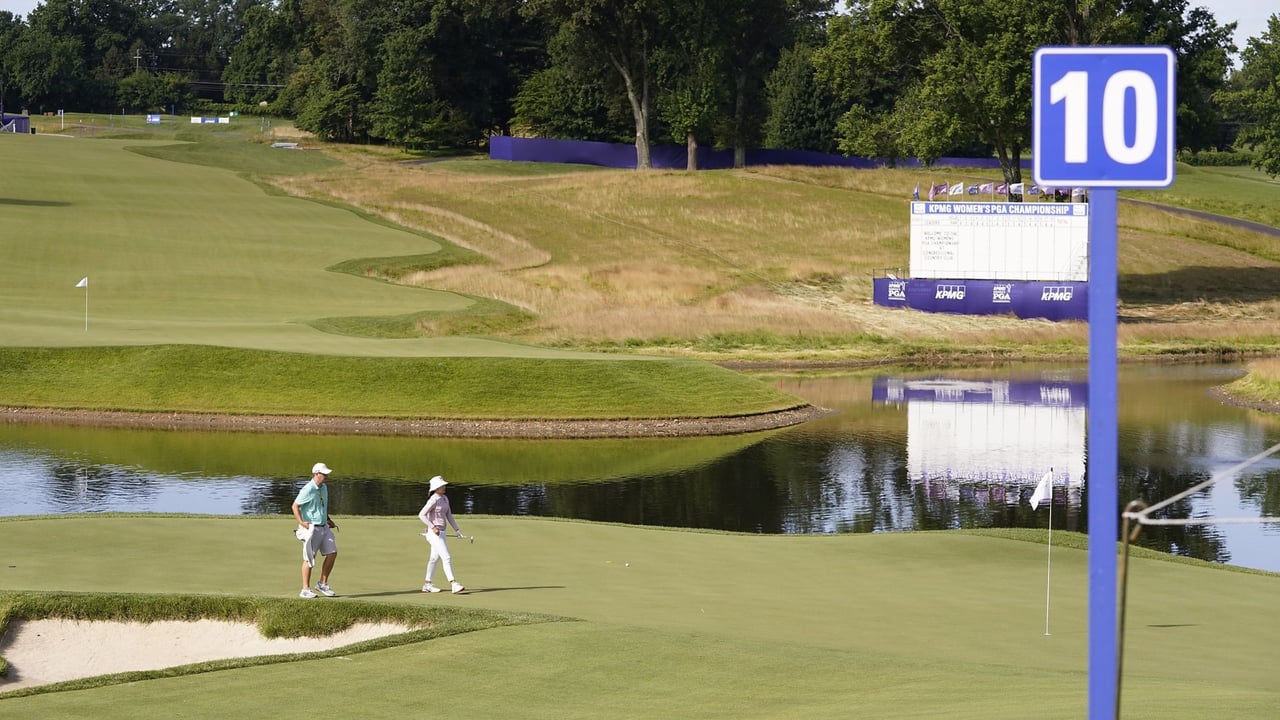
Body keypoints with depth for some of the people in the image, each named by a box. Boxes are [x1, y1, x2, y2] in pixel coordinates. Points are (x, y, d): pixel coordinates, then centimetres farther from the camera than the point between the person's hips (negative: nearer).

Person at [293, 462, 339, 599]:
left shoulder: (323, 488, 10)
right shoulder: (308, 490, -16)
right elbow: (295, 506, -15)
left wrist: (328, 520, 21)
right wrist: (301, 522, -24)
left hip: (323, 527, 8)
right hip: (311, 528, -8)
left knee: (332, 553, 4)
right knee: (309, 559, -2)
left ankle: (323, 584, 14)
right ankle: (305, 590, 6)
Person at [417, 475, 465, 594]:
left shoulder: (445, 498, 9)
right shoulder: (433, 500, -16)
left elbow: (449, 515, 16)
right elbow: (421, 515, -19)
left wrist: (456, 530, 11)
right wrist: (433, 527, -22)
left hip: (441, 532, 9)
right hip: (434, 533, -9)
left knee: (435, 558, 15)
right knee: (447, 558, -13)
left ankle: (427, 585, 24)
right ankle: (453, 584, -15)